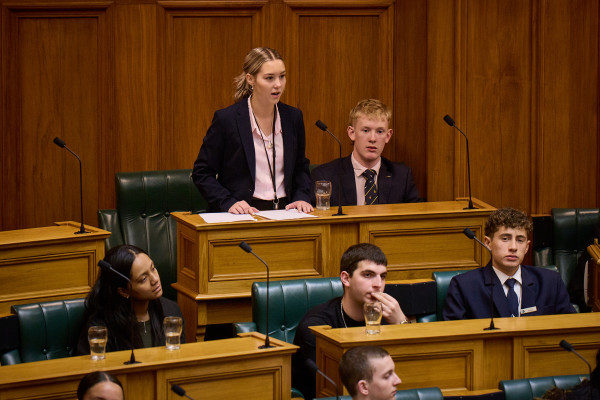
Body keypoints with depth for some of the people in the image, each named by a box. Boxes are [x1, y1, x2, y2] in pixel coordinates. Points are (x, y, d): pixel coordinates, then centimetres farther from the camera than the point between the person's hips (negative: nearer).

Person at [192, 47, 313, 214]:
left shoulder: (293, 117, 10)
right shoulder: (226, 119, -4)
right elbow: (202, 173, 1)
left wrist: (301, 198, 5)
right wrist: (228, 203, -12)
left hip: (283, 212, 3)